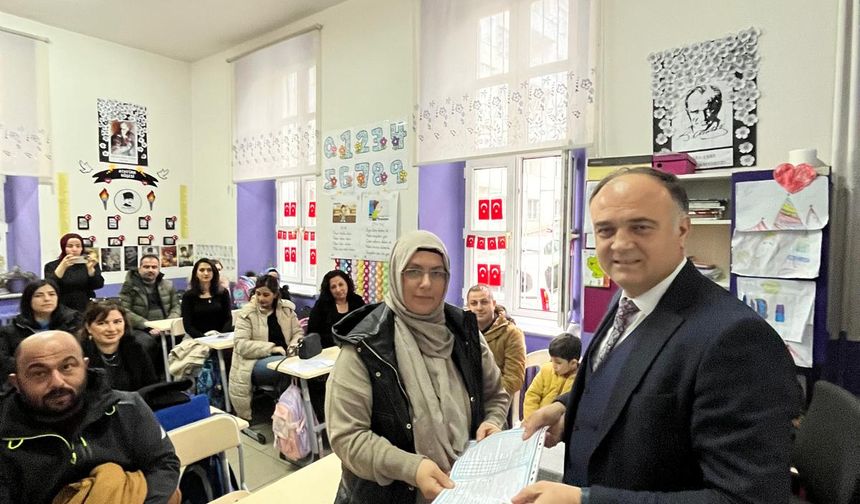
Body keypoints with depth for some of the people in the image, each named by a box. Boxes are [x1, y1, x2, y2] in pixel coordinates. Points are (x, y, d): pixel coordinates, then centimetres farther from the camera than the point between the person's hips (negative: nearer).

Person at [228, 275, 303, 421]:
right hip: (256, 362, -4)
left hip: (283, 357, 4)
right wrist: (271, 348, -19)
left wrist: (294, 346, -11)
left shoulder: (287, 309, 6)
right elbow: (241, 345, -12)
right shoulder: (247, 313, -5)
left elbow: (298, 332, 12)